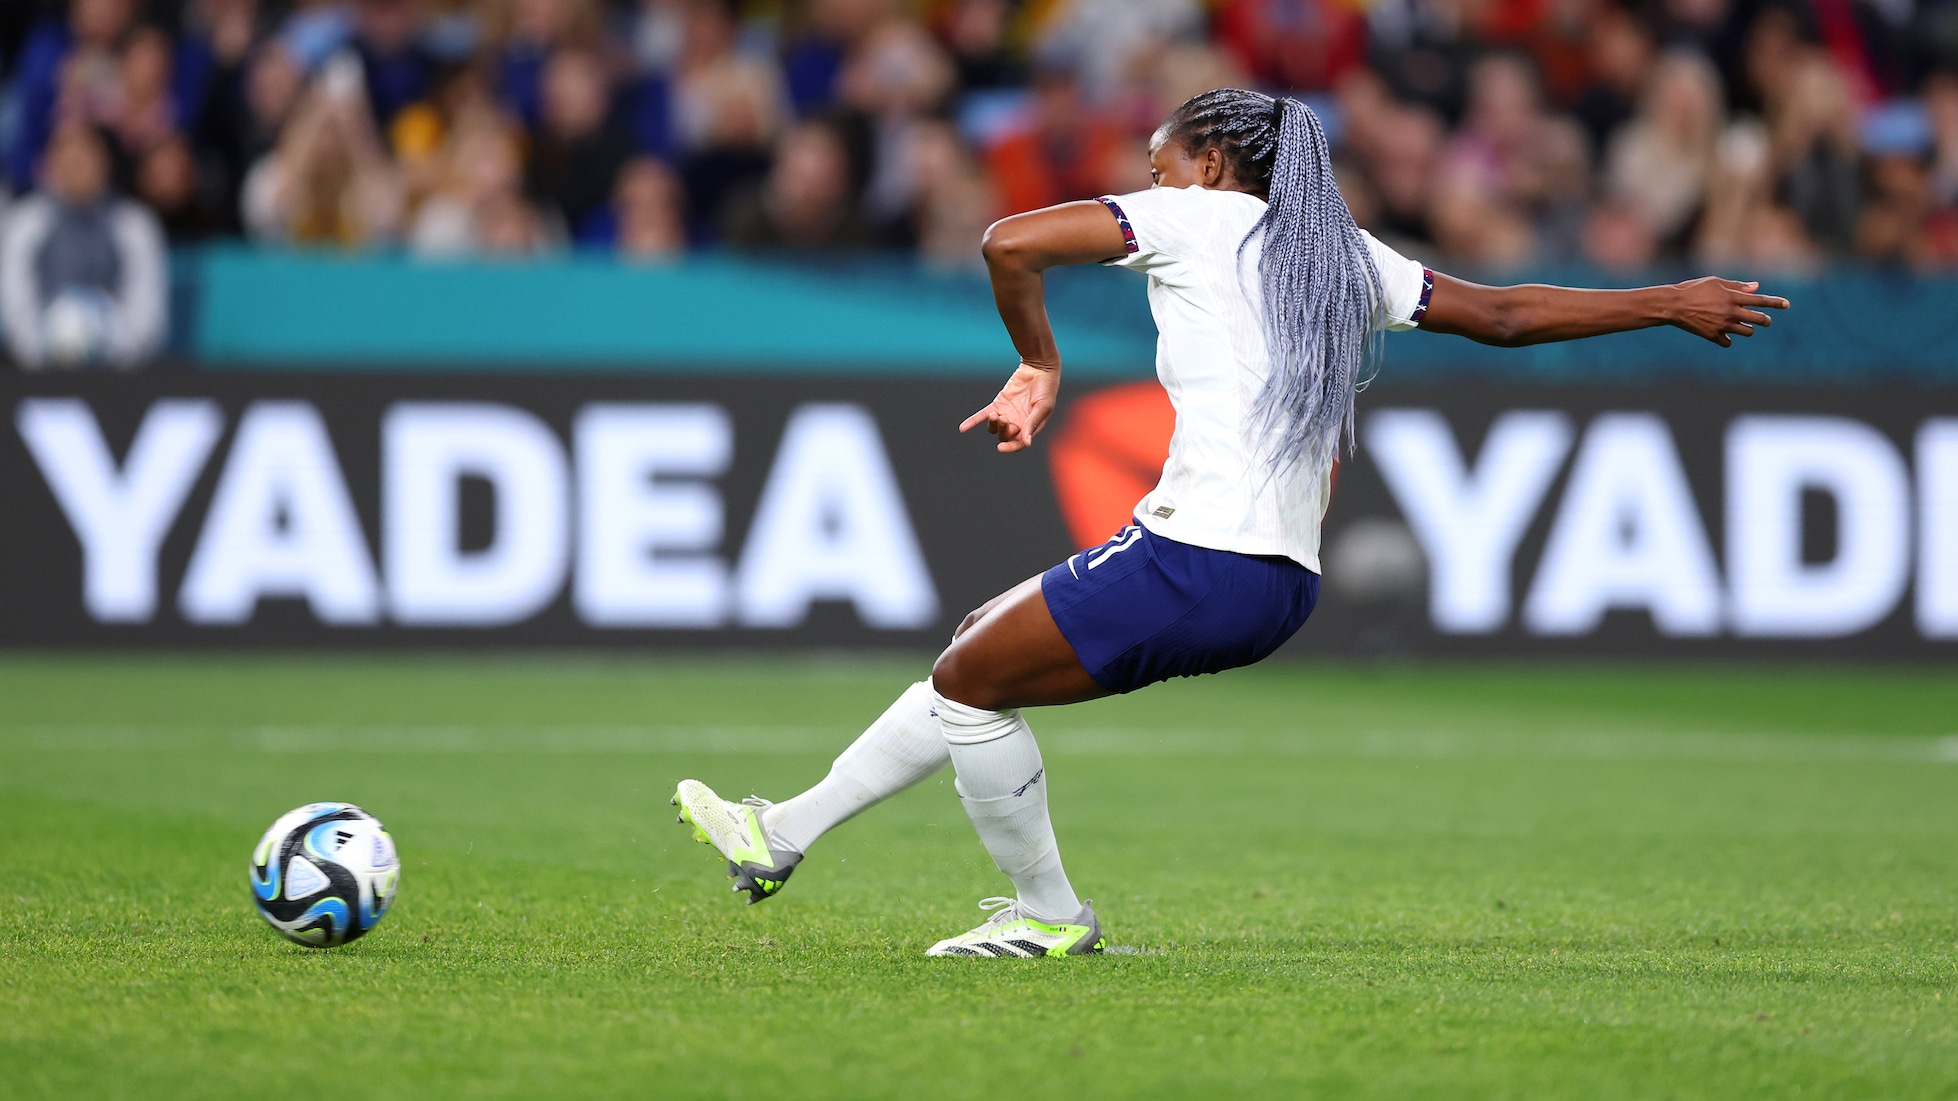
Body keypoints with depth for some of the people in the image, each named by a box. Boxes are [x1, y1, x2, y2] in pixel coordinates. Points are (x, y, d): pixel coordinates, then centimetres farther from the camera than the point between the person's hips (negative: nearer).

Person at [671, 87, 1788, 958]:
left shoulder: (1195, 218, 0)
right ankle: (790, 831, 24)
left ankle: (1047, 912, 17)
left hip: (1191, 562, -9)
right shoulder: (1351, 258, 17)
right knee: (978, 650, 20)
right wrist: (1669, 301, 34)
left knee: (970, 684, 9)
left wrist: (1039, 367, 8)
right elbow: (1504, 313, 23)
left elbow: (1013, 242, -9)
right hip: (1284, 589, 9)